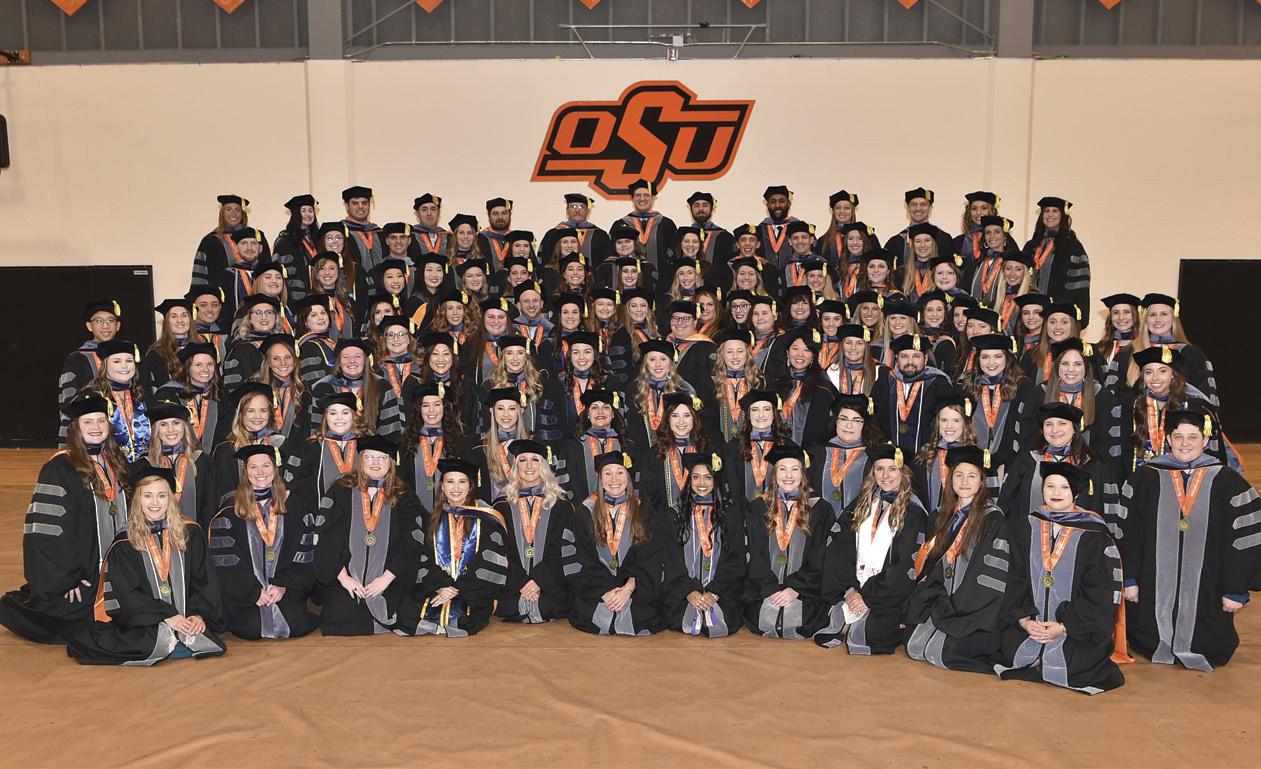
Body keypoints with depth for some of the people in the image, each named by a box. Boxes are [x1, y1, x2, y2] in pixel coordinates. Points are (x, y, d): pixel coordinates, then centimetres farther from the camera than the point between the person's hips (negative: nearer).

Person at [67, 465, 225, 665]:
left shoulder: (190, 533, 9)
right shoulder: (124, 544, 5)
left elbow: (203, 580, 8)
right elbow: (127, 593, -3)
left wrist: (198, 614, -10)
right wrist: (166, 616, -16)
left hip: (187, 620, 3)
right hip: (142, 624, -3)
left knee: (199, 641, -29)